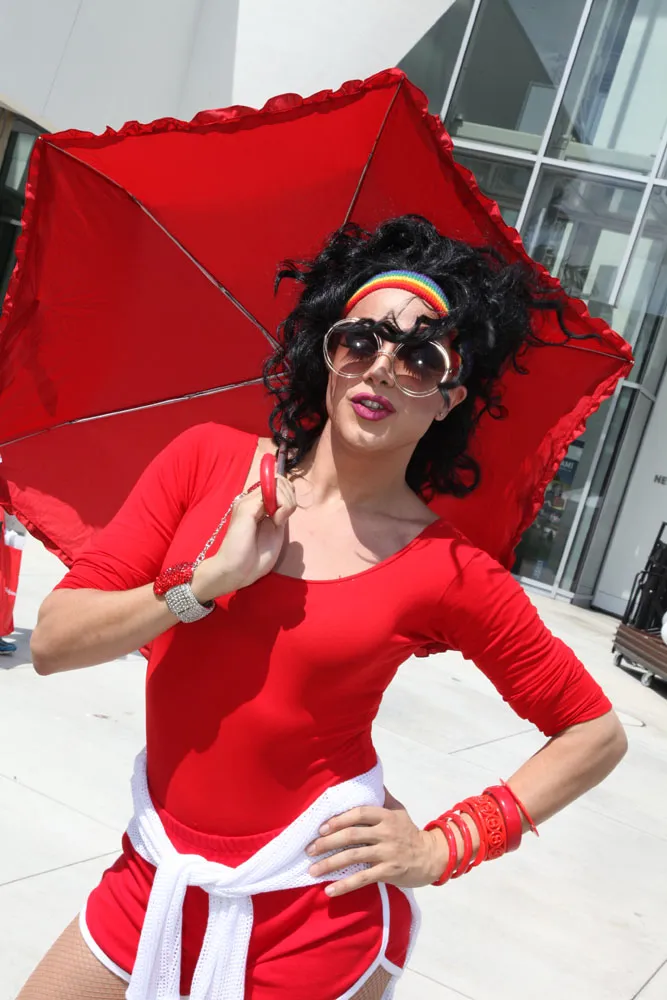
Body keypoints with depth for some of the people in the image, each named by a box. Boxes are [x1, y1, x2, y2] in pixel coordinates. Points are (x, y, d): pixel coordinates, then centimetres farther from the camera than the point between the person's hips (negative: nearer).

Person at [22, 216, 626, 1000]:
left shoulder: (449, 571, -13)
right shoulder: (208, 460, -6)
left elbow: (596, 734, -2)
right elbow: (53, 641, -8)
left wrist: (448, 847, -8)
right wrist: (209, 579, -22)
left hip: (316, 912, -2)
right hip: (156, 877, 3)